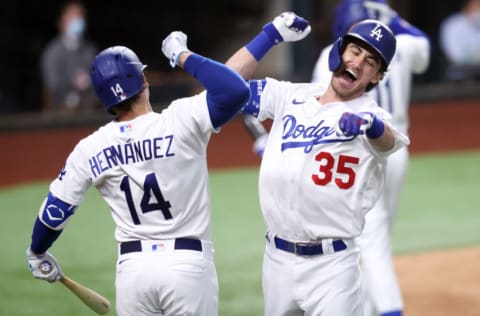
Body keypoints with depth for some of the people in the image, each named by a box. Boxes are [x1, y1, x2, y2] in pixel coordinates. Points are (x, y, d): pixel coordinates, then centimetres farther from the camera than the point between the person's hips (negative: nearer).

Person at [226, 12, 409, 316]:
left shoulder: (370, 116, -7)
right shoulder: (291, 96, 9)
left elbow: (387, 140, -30)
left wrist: (367, 124, -54)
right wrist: (272, 35, 5)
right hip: (277, 259, 5)